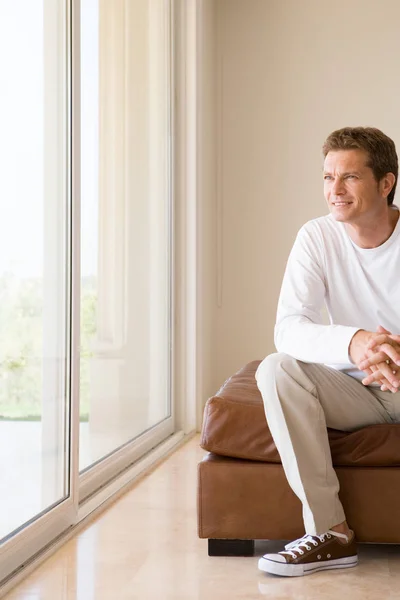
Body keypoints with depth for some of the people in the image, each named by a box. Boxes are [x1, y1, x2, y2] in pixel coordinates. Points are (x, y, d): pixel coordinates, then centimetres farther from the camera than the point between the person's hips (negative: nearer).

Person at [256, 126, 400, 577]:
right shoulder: (317, 238, -6)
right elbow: (287, 328, -19)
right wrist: (353, 342, -41)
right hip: (354, 389, 2)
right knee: (276, 370, -25)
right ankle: (330, 532, -21)